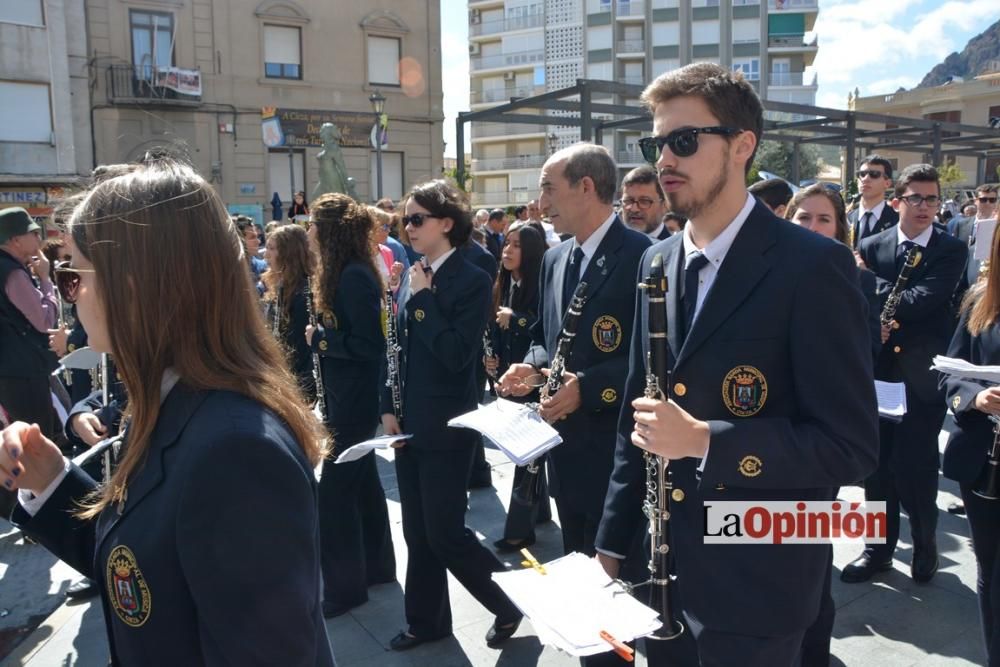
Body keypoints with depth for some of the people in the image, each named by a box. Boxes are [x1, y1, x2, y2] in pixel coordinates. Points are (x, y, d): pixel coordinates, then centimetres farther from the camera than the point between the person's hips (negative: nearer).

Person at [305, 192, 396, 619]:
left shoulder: (353, 276, -20)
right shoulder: (346, 272, 10)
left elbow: (369, 344, -23)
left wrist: (320, 338, -15)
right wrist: (322, 335, 1)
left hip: (356, 396, -10)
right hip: (348, 392, 10)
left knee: (335, 488, -2)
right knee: (361, 479, 19)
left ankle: (345, 586, 11)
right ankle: (377, 565, 34)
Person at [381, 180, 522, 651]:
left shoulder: (472, 280, -12)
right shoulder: (412, 275, 8)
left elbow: (456, 355, -22)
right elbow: (395, 346, 12)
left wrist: (423, 297, -18)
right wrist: (388, 408, 6)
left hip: (446, 427, -7)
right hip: (407, 423, 7)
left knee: (444, 532, 0)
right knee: (417, 532, 15)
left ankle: (510, 602, 23)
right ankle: (427, 620, 33)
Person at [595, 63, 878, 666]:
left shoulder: (813, 265, -16)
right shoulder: (657, 261, 4)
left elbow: (851, 445, -17)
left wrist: (705, 440, -27)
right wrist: (615, 538, 10)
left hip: (757, 583, -5)